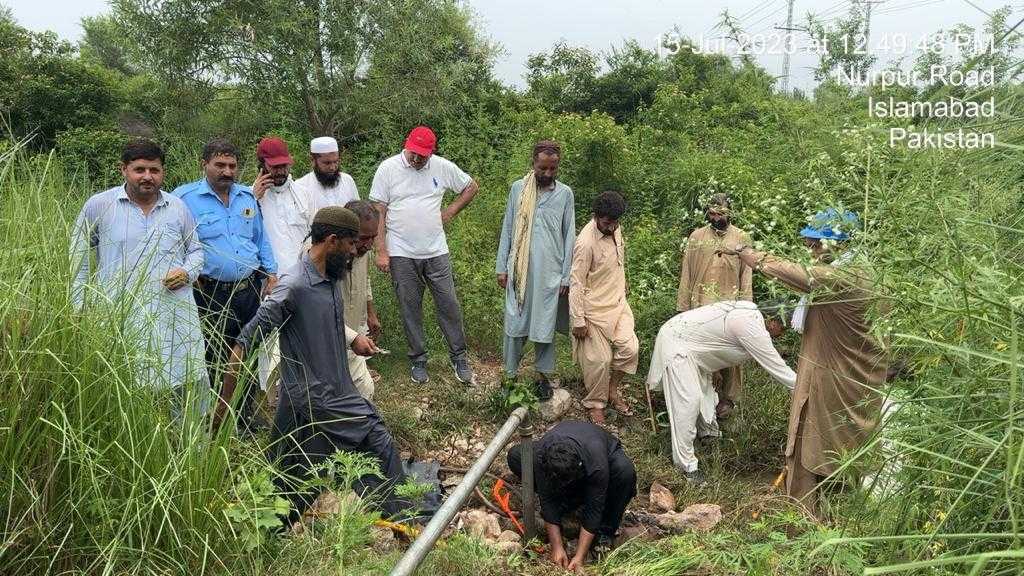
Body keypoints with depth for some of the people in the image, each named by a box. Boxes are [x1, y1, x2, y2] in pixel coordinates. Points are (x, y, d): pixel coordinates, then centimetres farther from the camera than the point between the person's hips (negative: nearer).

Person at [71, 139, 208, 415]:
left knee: (191, 383, 1)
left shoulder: (178, 207, 10)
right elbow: (78, 257, 10)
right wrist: (80, 308, 6)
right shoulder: (98, 205, 4)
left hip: (175, 313, 2)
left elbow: (195, 249, 20)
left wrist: (187, 272, -2)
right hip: (120, 316, -2)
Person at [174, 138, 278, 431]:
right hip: (212, 295, -5)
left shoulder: (247, 197, 12)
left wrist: (270, 271, 11)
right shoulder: (185, 197, -4)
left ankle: (246, 419, 29)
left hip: (251, 289, 5)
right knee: (216, 364, 2)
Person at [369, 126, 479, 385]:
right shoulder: (388, 168, -6)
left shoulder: (442, 167, 0)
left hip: (436, 252, 2)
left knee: (449, 305, 5)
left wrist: (450, 212, 4)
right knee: (410, 309, 8)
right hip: (401, 255, -1)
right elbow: (378, 213, -5)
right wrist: (381, 252, -9)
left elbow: (471, 186, 15)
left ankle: (459, 357, 19)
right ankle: (418, 360, 22)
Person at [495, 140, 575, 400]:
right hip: (520, 270, 1)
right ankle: (510, 374, 16)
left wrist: (566, 276, -1)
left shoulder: (565, 193, 0)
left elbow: (569, 236, 2)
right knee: (515, 322, 4)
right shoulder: (517, 188, 2)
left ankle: (544, 375, 21)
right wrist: (501, 267, 3)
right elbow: (507, 230, 6)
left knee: (545, 325, 6)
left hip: (550, 272, -1)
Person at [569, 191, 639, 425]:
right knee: (599, 360, 1)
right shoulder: (586, 242, -24)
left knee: (630, 348, -3)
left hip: (618, 304, 7)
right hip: (595, 310, -7)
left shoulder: (615, 230, -1)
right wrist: (579, 320, -19)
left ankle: (612, 390, 20)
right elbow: (576, 283, -21)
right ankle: (595, 403, 23)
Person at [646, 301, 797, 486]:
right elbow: (777, 368, -19)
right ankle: (686, 465, -9)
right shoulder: (752, 328, -26)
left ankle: (709, 431, 47)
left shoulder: (752, 312, 3)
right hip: (676, 344, -11)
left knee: (705, 390, 24)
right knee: (689, 400, -15)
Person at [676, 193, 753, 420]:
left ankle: (728, 398, 18)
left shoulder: (742, 238, 2)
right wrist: (683, 306, 2)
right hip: (701, 306, 1)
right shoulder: (696, 237, 3)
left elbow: (746, 276, 1)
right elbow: (686, 274, 4)